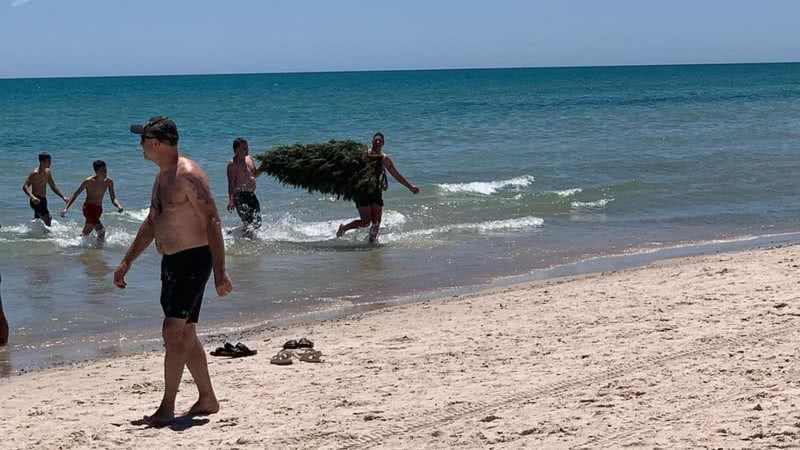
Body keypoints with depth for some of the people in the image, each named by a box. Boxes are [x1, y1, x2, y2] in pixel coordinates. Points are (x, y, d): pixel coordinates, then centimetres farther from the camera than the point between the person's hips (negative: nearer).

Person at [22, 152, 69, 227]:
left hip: (43, 201, 9)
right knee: (47, 219, -22)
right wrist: (32, 197, -39)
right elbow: (25, 186, -23)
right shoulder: (35, 173, -16)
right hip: (36, 201, -9)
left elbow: (53, 187, 19)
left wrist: (63, 197, 10)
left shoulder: (48, 172, 9)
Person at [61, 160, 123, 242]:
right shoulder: (89, 182, -15)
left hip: (99, 209, 6)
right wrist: (66, 208, -17)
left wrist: (119, 206, -22)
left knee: (86, 233, 22)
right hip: (88, 208, -6)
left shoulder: (109, 182, -2)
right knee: (101, 230, -25)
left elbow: (113, 198, 0)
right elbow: (75, 195, -8)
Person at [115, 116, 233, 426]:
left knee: (173, 332, -13)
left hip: (193, 261, -10)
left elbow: (212, 223, -20)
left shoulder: (188, 175, -17)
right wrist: (127, 262, 24)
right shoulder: (163, 176, 14)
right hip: (171, 262, 10)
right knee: (185, 336, 12)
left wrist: (219, 272, -24)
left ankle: (167, 407, -9)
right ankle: (207, 400, 21)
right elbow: (151, 224, 24)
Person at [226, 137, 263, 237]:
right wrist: (231, 200, -22)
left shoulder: (249, 158, 13)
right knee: (248, 224, -11)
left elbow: (255, 174, 26)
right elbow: (231, 183, -14)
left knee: (257, 223, 8)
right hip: (240, 196, -8)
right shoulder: (233, 163, -10)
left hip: (251, 195, 8)